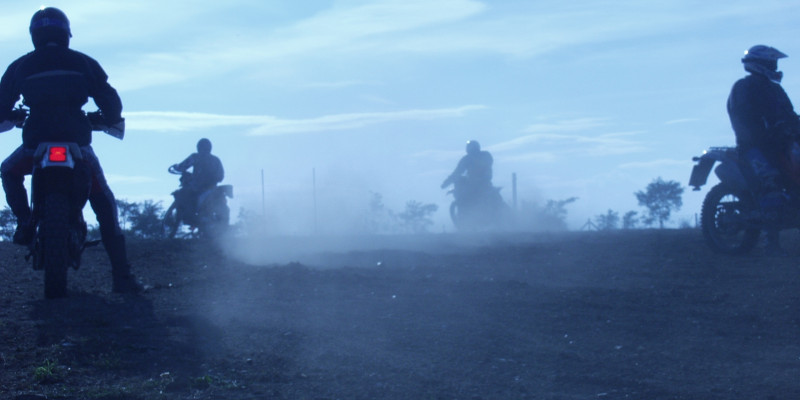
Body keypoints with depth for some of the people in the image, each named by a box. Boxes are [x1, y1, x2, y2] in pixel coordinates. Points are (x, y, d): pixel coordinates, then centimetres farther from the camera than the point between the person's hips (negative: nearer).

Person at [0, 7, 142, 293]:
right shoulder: (83, 63, 8)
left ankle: (25, 223, 11)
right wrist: (115, 122, 29)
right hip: (77, 142, 0)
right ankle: (121, 275, -2)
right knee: (105, 207, 8)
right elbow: (109, 98, 9)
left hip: (36, 144, 0)